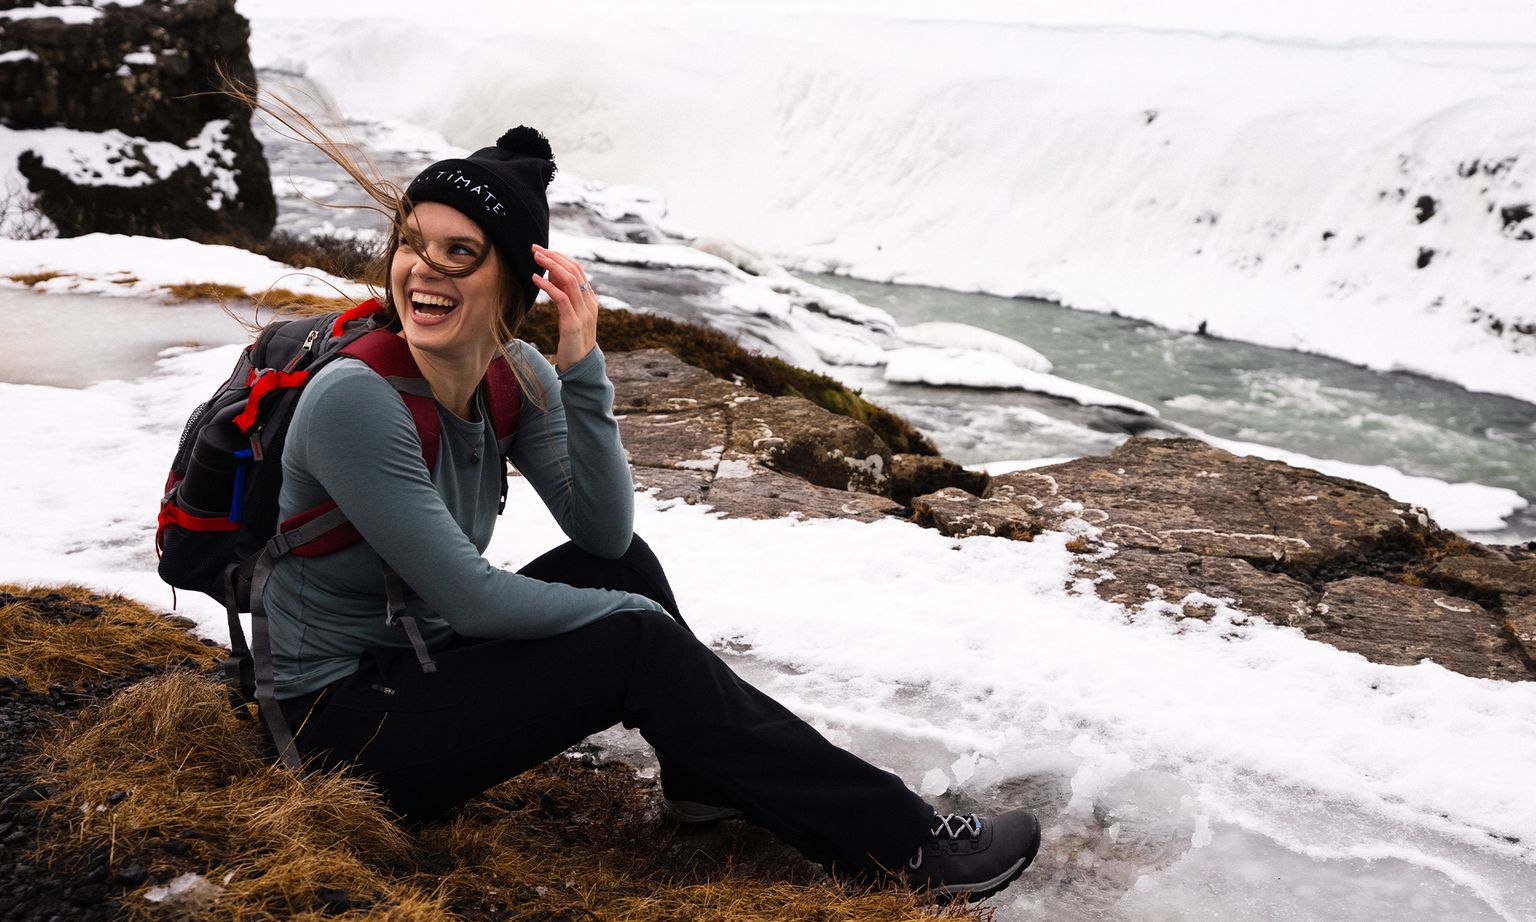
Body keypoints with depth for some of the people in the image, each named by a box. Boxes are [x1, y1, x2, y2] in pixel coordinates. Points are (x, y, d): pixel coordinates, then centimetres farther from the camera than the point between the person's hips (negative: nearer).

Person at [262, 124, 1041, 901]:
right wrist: (635, 613, -13)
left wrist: (581, 368, -20)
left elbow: (604, 531, -9)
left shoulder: (513, 374, -4)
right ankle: (906, 845, -10)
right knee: (638, 648, -18)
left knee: (623, 561, -2)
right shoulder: (355, 400, -26)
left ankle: (710, 775, 12)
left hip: (432, 657, 7)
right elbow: (471, 599, -25)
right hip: (341, 718, -7)